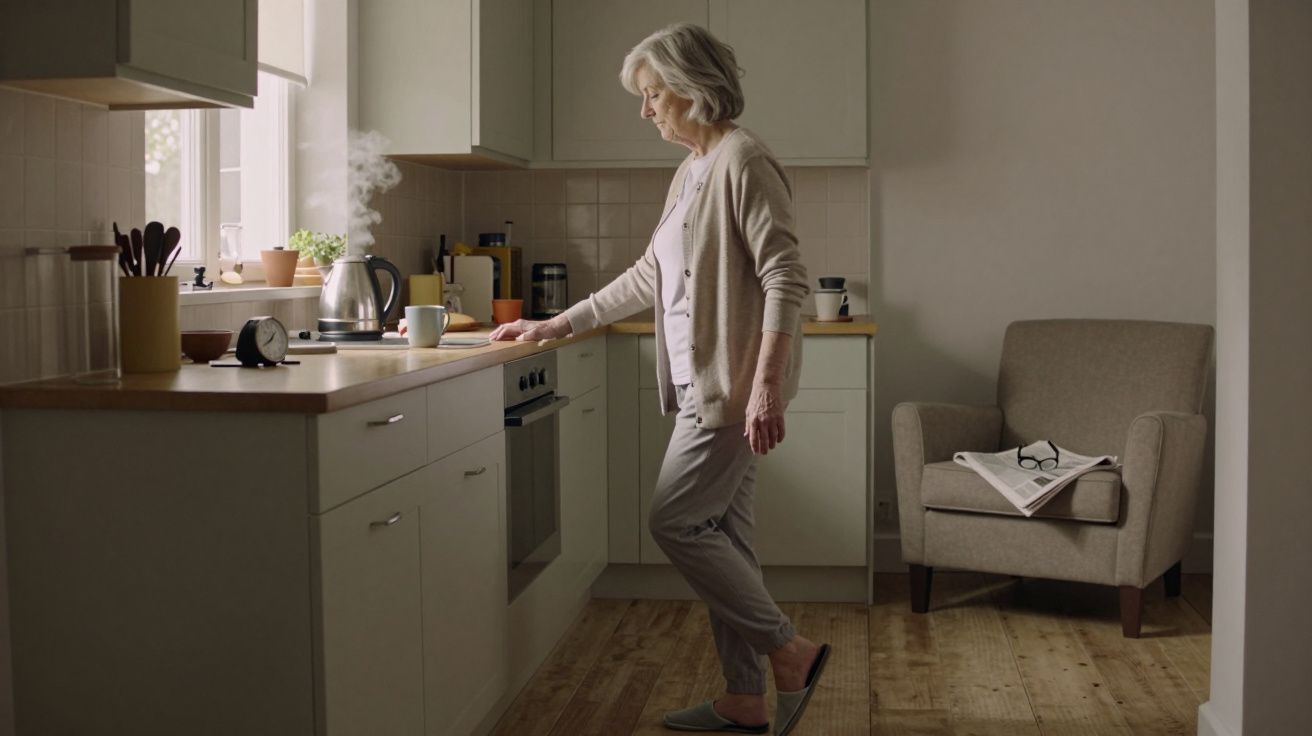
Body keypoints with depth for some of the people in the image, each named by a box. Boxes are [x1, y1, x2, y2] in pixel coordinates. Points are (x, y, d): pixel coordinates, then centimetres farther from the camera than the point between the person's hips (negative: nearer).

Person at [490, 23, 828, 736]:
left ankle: (788, 649, 6)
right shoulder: (690, 171, 17)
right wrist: (556, 325, 23)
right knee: (719, 530, 9)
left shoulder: (743, 160, -11)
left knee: (675, 521, -7)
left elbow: (784, 279, -18)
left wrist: (765, 386, -24)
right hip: (705, 383, 9)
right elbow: (648, 276, 23)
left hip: (733, 383, -9)